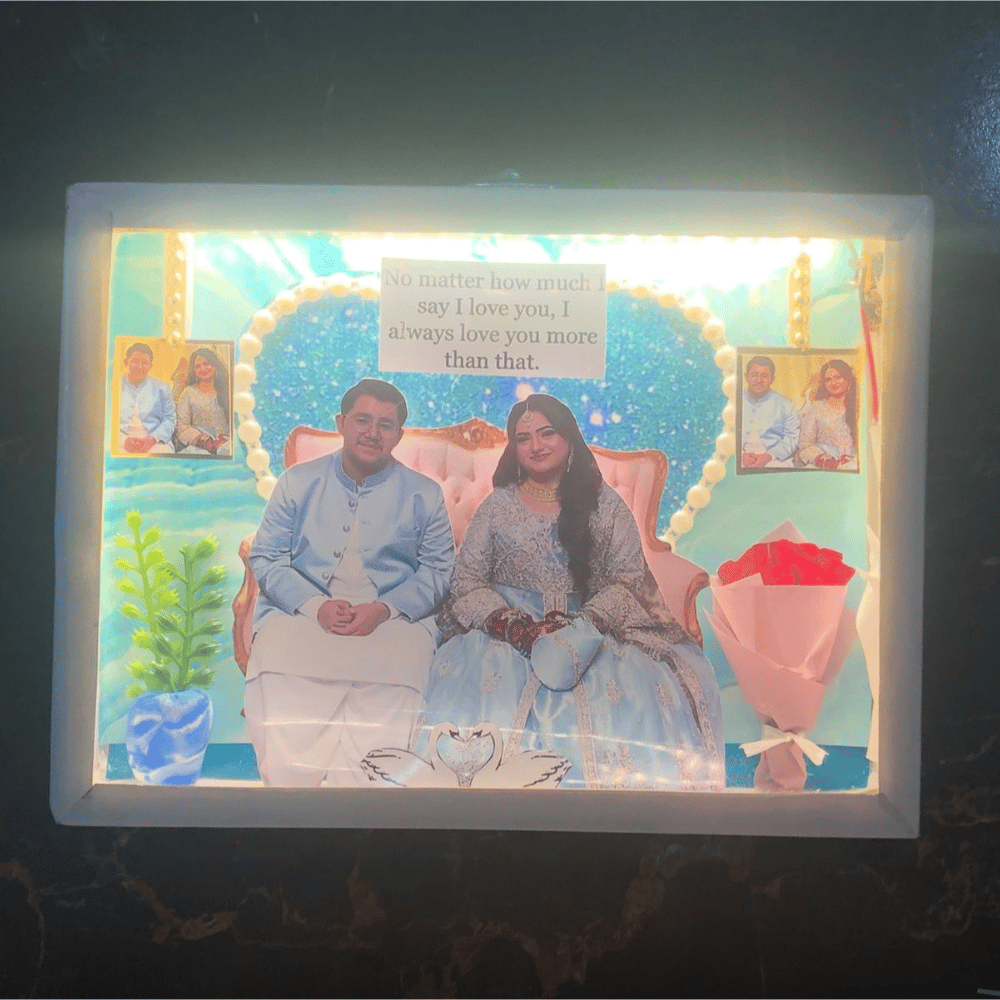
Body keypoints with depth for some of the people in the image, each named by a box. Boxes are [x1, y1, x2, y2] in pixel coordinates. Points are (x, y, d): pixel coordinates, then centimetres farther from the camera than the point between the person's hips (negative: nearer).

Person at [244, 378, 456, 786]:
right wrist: (316, 605, -8)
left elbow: (437, 569, 8)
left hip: (392, 625, 0)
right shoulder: (298, 481, 14)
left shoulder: (424, 495, 12)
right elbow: (265, 557, 9)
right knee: (285, 763, -15)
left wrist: (384, 609, -9)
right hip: (297, 618, 1)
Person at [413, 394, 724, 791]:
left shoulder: (606, 505, 10)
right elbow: (467, 582, 6)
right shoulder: (497, 506, 11)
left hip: (591, 631, 0)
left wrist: (582, 625, -16)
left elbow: (629, 580, 2)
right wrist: (512, 624, -14)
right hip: (504, 633, 0)